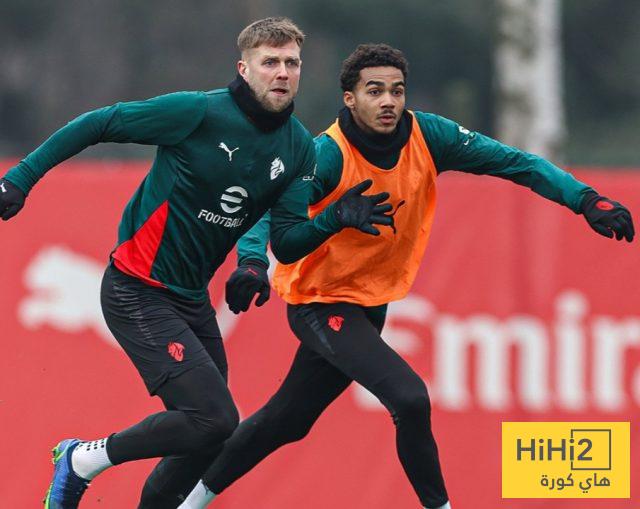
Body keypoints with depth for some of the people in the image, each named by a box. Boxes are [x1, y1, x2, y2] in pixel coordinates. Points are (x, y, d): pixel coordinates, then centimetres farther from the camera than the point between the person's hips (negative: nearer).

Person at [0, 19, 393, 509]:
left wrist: (334, 219, -20)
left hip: (192, 299, 8)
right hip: (138, 295, -8)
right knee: (215, 420, -19)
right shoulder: (200, 113, -17)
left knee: (209, 438, 9)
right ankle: (82, 460, -2)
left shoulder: (299, 148, 2)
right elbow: (98, 124, -9)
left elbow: (287, 246, 0)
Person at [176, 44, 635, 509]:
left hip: (369, 305, 6)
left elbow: (511, 161, -10)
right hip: (321, 302, -6)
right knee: (409, 397, -23)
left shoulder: (425, 136, -11)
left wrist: (586, 199, -20)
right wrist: (252, 262, -52)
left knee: (287, 421, 17)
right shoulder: (329, 155, -24)